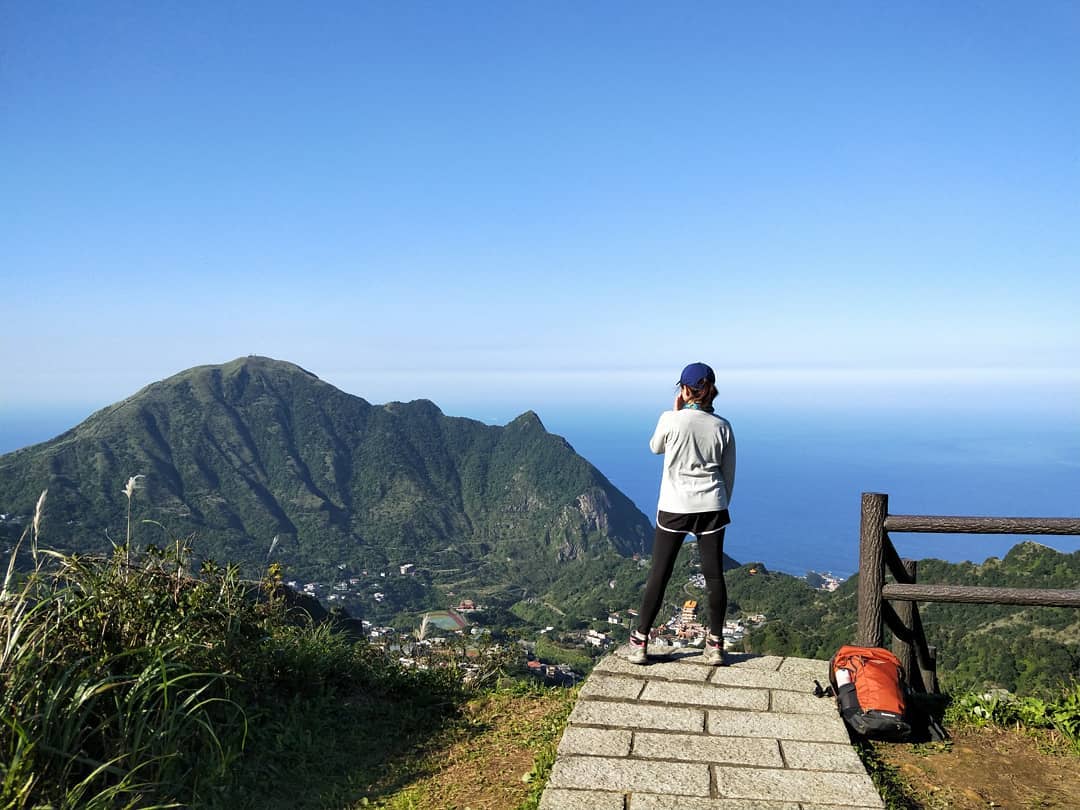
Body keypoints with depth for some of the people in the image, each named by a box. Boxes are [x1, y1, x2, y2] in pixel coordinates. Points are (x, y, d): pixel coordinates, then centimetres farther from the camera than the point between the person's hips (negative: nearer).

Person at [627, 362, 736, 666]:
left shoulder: (671, 419, -10)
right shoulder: (722, 426, 0)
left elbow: (655, 448, 11)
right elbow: (728, 474, 7)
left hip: (674, 507, -2)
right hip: (711, 507, 2)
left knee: (659, 573, 5)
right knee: (714, 574, 9)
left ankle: (639, 643, 11)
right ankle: (715, 645, 17)